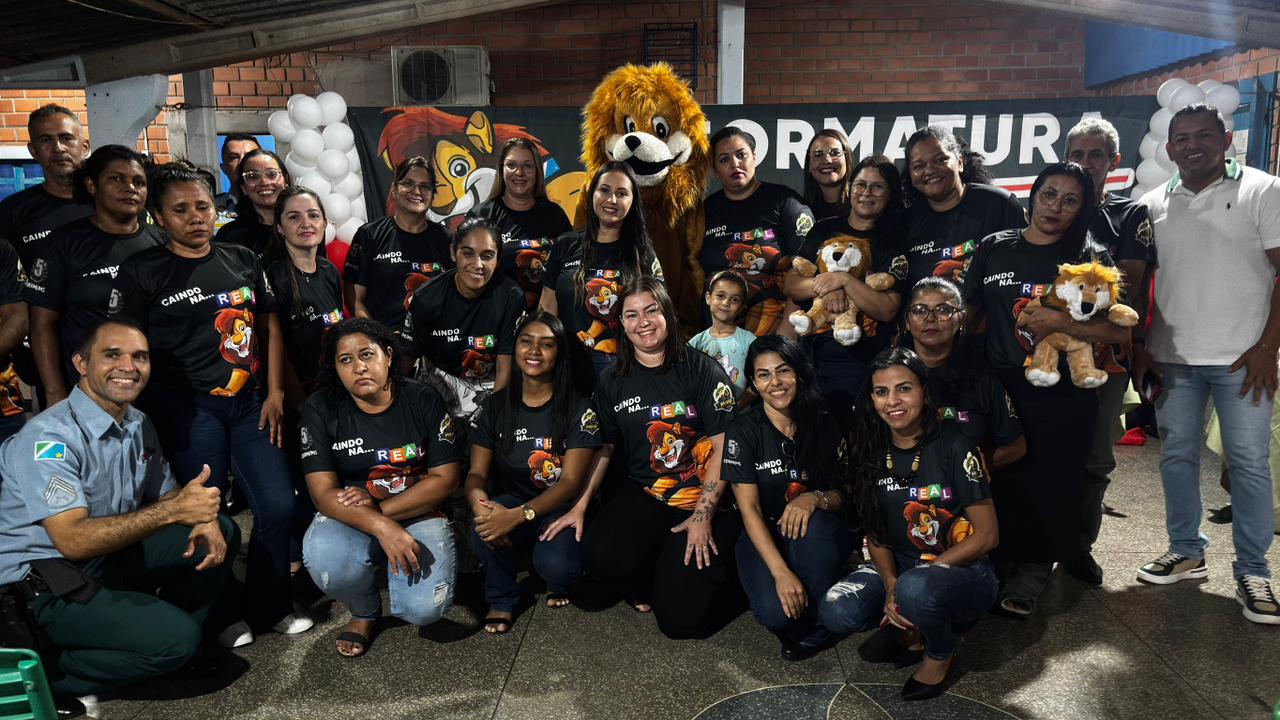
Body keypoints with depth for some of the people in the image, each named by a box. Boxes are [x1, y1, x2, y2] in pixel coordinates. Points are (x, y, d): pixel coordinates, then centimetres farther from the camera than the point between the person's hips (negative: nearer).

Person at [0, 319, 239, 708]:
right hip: (45, 581, -8)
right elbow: (74, 541, -30)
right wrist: (173, 511, -37)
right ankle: (45, 673, -2)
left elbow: (166, 494, 10)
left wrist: (203, 520, -13)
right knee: (173, 638, -23)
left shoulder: (139, 425, 2)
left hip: (111, 556, 8)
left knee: (221, 532, 0)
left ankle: (177, 635, 8)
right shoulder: (51, 436, -23)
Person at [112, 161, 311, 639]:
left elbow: (270, 327, 13)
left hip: (250, 403, 4)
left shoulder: (243, 261, 10)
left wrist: (274, 392, 5)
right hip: (189, 408, -3)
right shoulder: (142, 272, 0)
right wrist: (147, 415, -7)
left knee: (278, 505, 2)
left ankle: (268, 608, 21)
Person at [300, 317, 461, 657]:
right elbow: (324, 494, -14)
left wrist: (380, 508, -19)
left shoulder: (424, 400, -6)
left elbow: (445, 479, -7)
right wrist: (382, 528, -31)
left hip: (417, 515, 0)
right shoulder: (321, 409, -7)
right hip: (350, 520, 1)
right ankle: (365, 612, 2)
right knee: (324, 558, -35)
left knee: (427, 607, -25)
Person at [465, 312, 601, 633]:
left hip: (560, 508, -2)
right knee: (485, 528, -33)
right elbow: (476, 473, -2)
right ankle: (501, 599, -1)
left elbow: (571, 481, -14)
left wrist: (518, 516, -31)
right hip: (510, 502, 2)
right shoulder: (495, 406, 3)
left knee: (555, 566, -32)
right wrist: (480, 503, -29)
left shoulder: (578, 409, -7)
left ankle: (559, 583, 10)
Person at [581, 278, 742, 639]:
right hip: (643, 494, 4)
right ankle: (651, 582, 7)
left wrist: (703, 514, -15)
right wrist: (580, 505, -2)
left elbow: (724, 445, -8)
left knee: (680, 619, -14)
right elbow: (603, 447, 11)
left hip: (704, 497, -3)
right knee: (599, 555, -27)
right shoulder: (612, 381, 8)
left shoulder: (701, 369, -5)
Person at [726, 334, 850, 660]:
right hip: (764, 536, -2)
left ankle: (815, 627, -13)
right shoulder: (743, 431, -8)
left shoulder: (824, 424, -1)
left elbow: (843, 494, 3)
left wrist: (815, 498, -23)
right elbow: (749, 508, -13)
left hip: (819, 535, 2)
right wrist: (781, 572, -26)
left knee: (811, 522, -35)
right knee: (774, 612, -31)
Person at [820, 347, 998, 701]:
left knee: (915, 588, -38)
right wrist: (890, 585, -14)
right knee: (837, 613, -23)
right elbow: (875, 532, 3)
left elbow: (987, 535, -13)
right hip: (897, 567, 4)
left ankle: (941, 653, -4)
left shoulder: (954, 447, -15)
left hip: (962, 572, -4)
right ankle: (911, 629, 6)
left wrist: (917, 575, -18)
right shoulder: (870, 452, -2)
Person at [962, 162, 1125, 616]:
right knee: (1000, 481, 7)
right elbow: (972, 314, 14)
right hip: (999, 391, 2)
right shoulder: (995, 248, 7)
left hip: (1062, 398, -2)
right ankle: (1000, 564, 26)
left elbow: (1120, 331, -9)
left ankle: (1031, 571, 20)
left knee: (1050, 487, 2)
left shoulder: (1091, 258, 1)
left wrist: (1060, 322, -20)